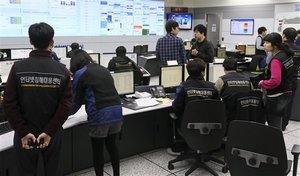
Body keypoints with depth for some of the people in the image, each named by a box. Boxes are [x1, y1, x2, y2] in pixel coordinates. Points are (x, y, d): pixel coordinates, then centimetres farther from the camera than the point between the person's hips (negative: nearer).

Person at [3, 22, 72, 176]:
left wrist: (22, 132, -7)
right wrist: (50, 132, -9)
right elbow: (66, 104, -12)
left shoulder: (18, 68, -9)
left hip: (25, 134, 0)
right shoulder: (62, 70, -7)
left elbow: (9, 103, -11)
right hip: (53, 134, 1)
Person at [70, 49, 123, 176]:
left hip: (100, 115, -6)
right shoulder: (103, 69, 19)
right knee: (111, 144, 21)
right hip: (117, 111, 7)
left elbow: (77, 100, 6)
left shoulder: (80, 74, 1)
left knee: (97, 150, 8)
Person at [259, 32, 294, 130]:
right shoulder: (286, 54, 5)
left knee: (273, 127, -1)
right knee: (277, 125, 20)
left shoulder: (276, 60, -23)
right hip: (286, 93, 10)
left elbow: (275, 81, -33)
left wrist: (262, 83, -16)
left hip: (275, 97, -10)